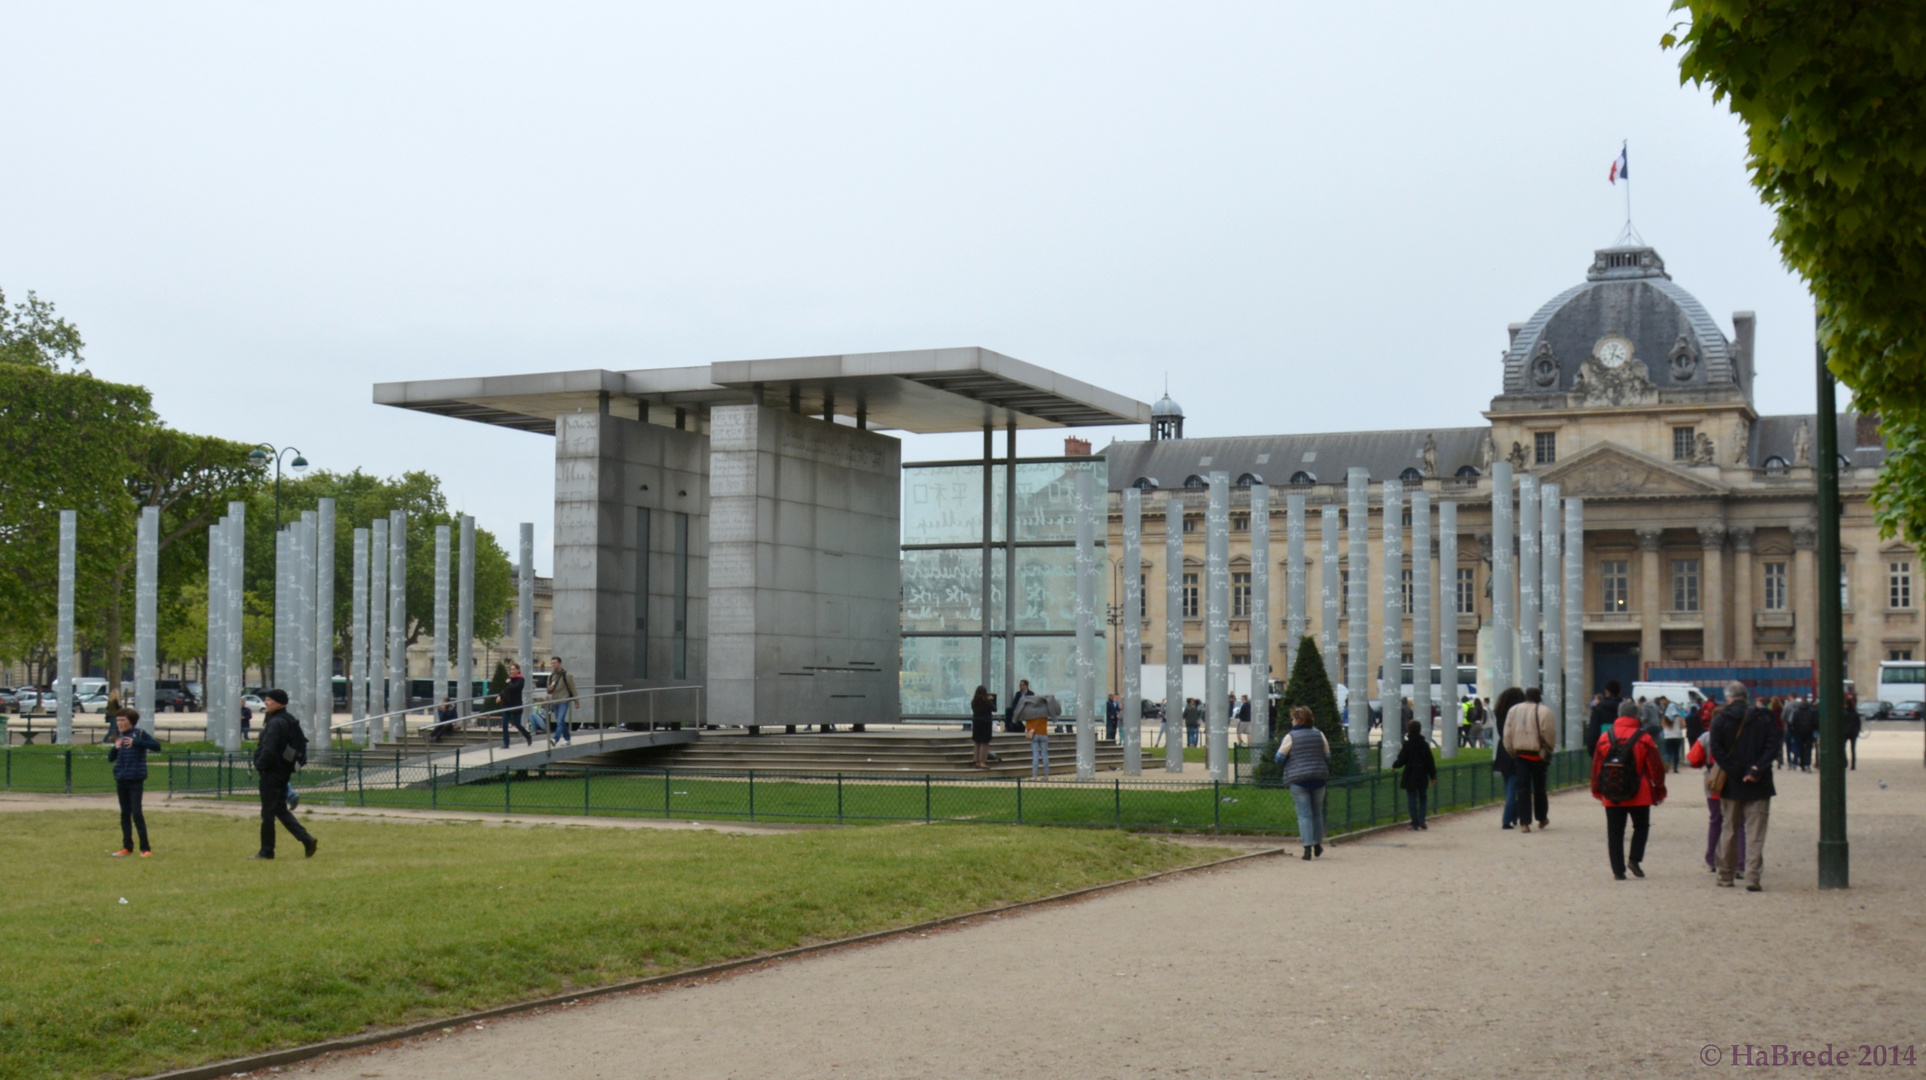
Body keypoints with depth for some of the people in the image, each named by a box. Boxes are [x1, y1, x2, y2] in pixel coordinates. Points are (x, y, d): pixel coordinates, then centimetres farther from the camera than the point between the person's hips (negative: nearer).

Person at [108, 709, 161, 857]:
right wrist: (115, 747, -7)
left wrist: (136, 742, -23)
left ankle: (145, 848, -2)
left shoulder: (139, 734, -8)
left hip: (135, 780, -6)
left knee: (136, 813, -7)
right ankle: (127, 847, 19)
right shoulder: (119, 737, 11)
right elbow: (110, 758, 14)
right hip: (121, 780, 6)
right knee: (124, 814, 11)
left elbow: (157, 745, -18)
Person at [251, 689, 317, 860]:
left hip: (271, 773, -10)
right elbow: (302, 743, 19)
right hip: (284, 772, 10)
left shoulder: (275, 723, -18)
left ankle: (266, 851, 6)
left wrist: (259, 766, -9)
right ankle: (307, 839, 8)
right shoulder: (289, 721, 12)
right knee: (281, 810, 15)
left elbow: (268, 750, -25)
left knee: (268, 813, -1)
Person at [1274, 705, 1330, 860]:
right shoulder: (1319, 734, 5)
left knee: (1304, 814, -2)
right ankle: (1317, 845, 25)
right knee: (1317, 812, 17)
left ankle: (1307, 847, -10)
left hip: (1297, 779, -4)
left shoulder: (1290, 737, -7)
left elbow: (1279, 758, -4)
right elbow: (1327, 757, 11)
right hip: (1318, 779, 4)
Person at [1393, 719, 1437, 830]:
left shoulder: (1407, 745, -12)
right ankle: (1421, 821, 11)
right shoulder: (1424, 745, 0)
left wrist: (1394, 765, 11)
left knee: (1412, 799, 3)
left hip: (1410, 777, -3)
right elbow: (1430, 762, 3)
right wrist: (1433, 776, 10)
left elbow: (1401, 761, -10)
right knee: (1423, 798, 18)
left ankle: (1415, 823, 1)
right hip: (1422, 776, 3)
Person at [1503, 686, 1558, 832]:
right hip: (1538, 754, -3)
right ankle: (1542, 818, 25)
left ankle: (1524, 823, -5)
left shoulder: (1514, 710, 5)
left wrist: (1512, 751, 14)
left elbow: (1507, 733, 6)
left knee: (1523, 787, 1)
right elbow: (1550, 734, -10)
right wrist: (1548, 751, 6)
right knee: (1539, 787, 12)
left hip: (1520, 754, 3)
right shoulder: (1544, 711, -9)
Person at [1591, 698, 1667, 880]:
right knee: (1641, 826, 17)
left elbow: (1596, 767, 5)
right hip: (1639, 795, -2)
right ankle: (1634, 859, 1)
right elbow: (1656, 767, -4)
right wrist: (1659, 790, 7)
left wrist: (1597, 790, 16)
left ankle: (1618, 870, 4)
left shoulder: (1605, 738, 0)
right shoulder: (1644, 738, -8)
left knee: (1615, 832, 6)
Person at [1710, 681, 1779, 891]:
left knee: (1728, 830, 12)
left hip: (1731, 785, 0)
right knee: (1755, 833, 0)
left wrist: (1736, 772, -10)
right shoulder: (1763, 718, 1)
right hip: (1758, 786, 0)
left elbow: (1717, 751, -11)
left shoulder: (1720, 720, -2)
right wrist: (1756, 770, -12)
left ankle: (1726, 875, 18)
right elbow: (1773, 746, -8)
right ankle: (1752, 877, -9)